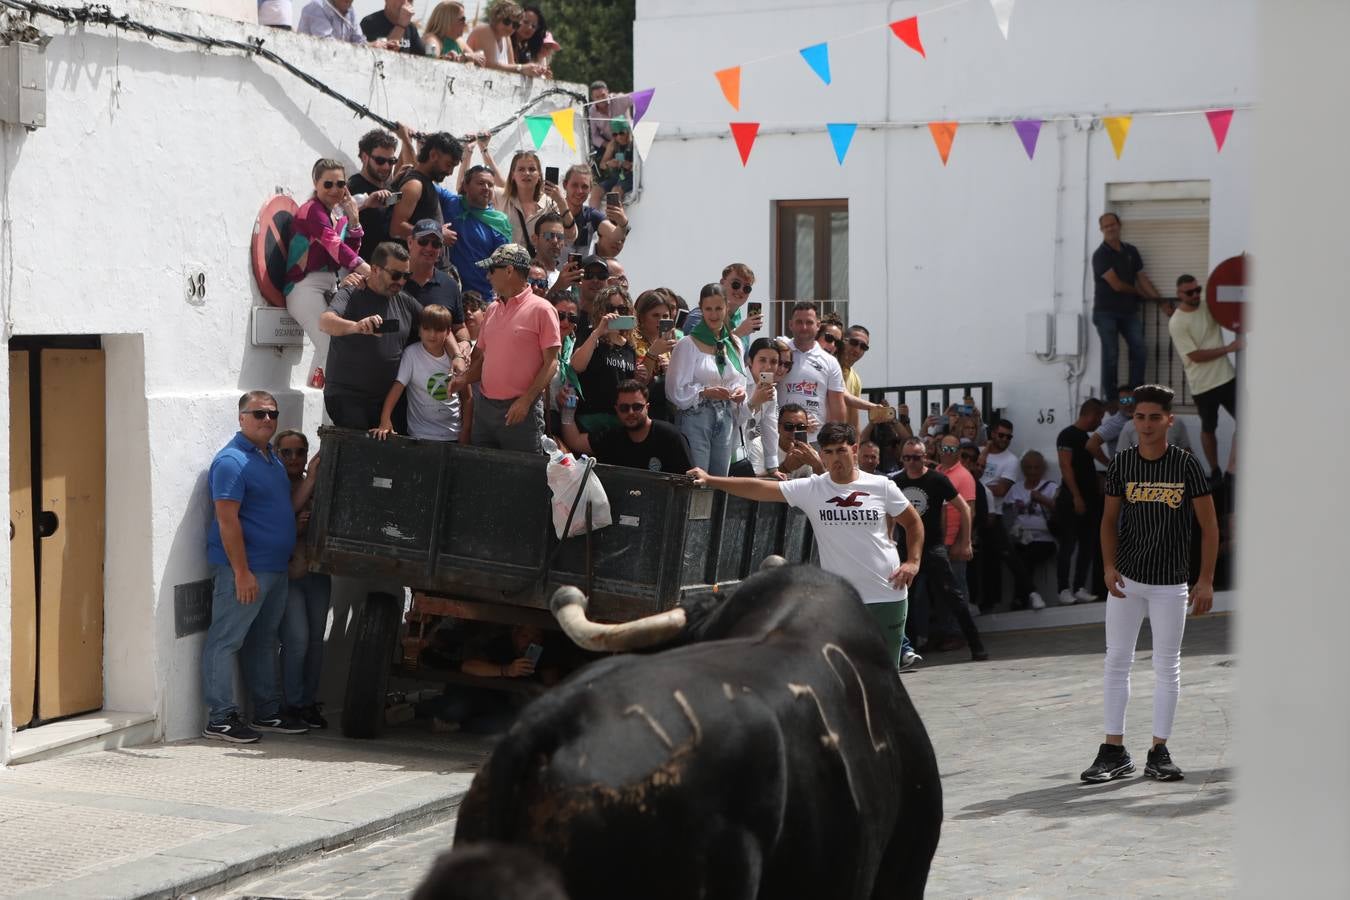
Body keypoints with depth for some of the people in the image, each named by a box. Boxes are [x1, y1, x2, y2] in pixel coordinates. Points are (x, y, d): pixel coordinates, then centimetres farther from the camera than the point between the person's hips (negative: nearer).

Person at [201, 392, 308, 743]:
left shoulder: (272, 458, 16)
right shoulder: (232, 461, -14)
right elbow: (227, 519, -19)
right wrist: (242, 572, -22)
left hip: (274, 568, 10)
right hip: (244, 570, -10)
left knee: (263, 642, 17)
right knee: (226, 641, -5)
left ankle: (267, 712, 25)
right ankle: (220, 719, -3)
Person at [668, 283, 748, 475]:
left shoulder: (734, 344, 11)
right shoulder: (688, 344, -6)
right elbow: (676, 391, -9)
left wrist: (739, 392, -2)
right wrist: (707, 392, -21)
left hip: (726, 420, 6)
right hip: (695, 418, -6)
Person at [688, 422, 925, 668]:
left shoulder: (881, 486, -1)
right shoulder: (811, 489, -3)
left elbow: (913, 522, 11)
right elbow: (759, 488, -6)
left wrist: (913, 561, -2)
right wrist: (710, 480, -11)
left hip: (888, 595, 0)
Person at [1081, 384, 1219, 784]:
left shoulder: (1186, 465, -7)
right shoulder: (1122, 463, 0)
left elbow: (1209, 525, -4)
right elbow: (1110, 519, 8)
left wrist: (1206, 580, -9)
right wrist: (1109, 566, -6)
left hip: (1171, 583, -2)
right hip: (1126, 578, 2)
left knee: (1167, 667, 4)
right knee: (1116, 661, 2)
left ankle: (1159, 751, 12)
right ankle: (1114, 751, 8)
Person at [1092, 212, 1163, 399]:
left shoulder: (1131, 251, 9)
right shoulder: (1100, 255, -10)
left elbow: (1142, 278, 11)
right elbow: (1117, 285, -14)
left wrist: (1160, 301, 4)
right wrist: (1139, 292, 1)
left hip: (1129, 310, 5)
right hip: (1106, 312, -5)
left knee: (1140, 351, -3)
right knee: (1111, 356, -5)